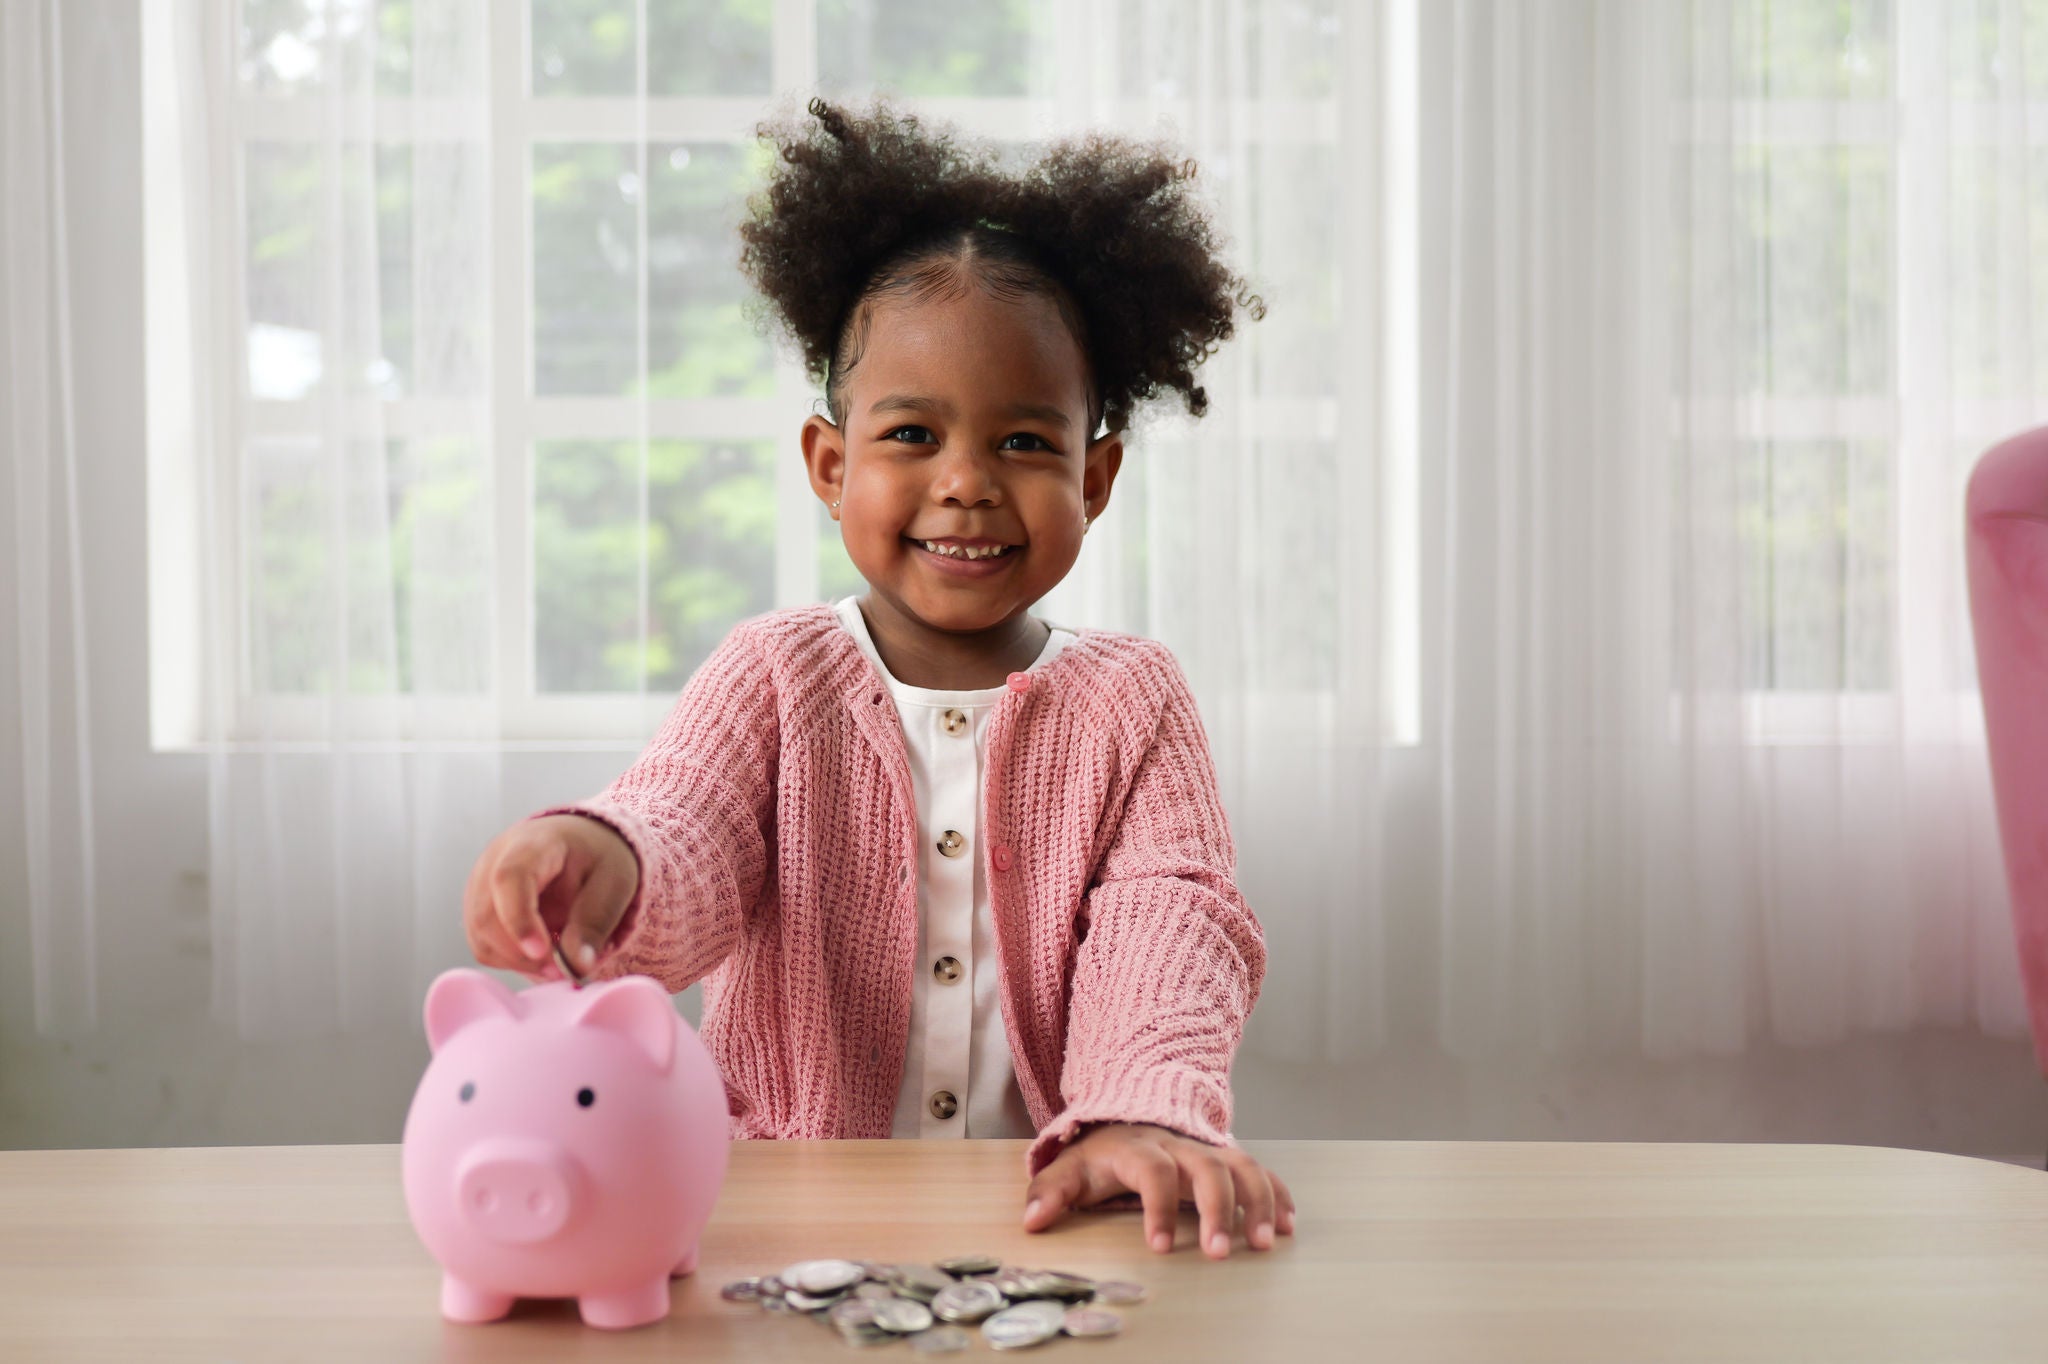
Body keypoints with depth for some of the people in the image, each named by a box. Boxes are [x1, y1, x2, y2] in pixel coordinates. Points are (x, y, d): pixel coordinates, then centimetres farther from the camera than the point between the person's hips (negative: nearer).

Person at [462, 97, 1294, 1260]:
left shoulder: (1131, 702, 6)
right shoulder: (773, 680, 6)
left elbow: (1168, 926, -6)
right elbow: (687, 852, -10)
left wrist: (1150, 1112, -27)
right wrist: (606, 863, -36)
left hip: (1053, 1207, 1)